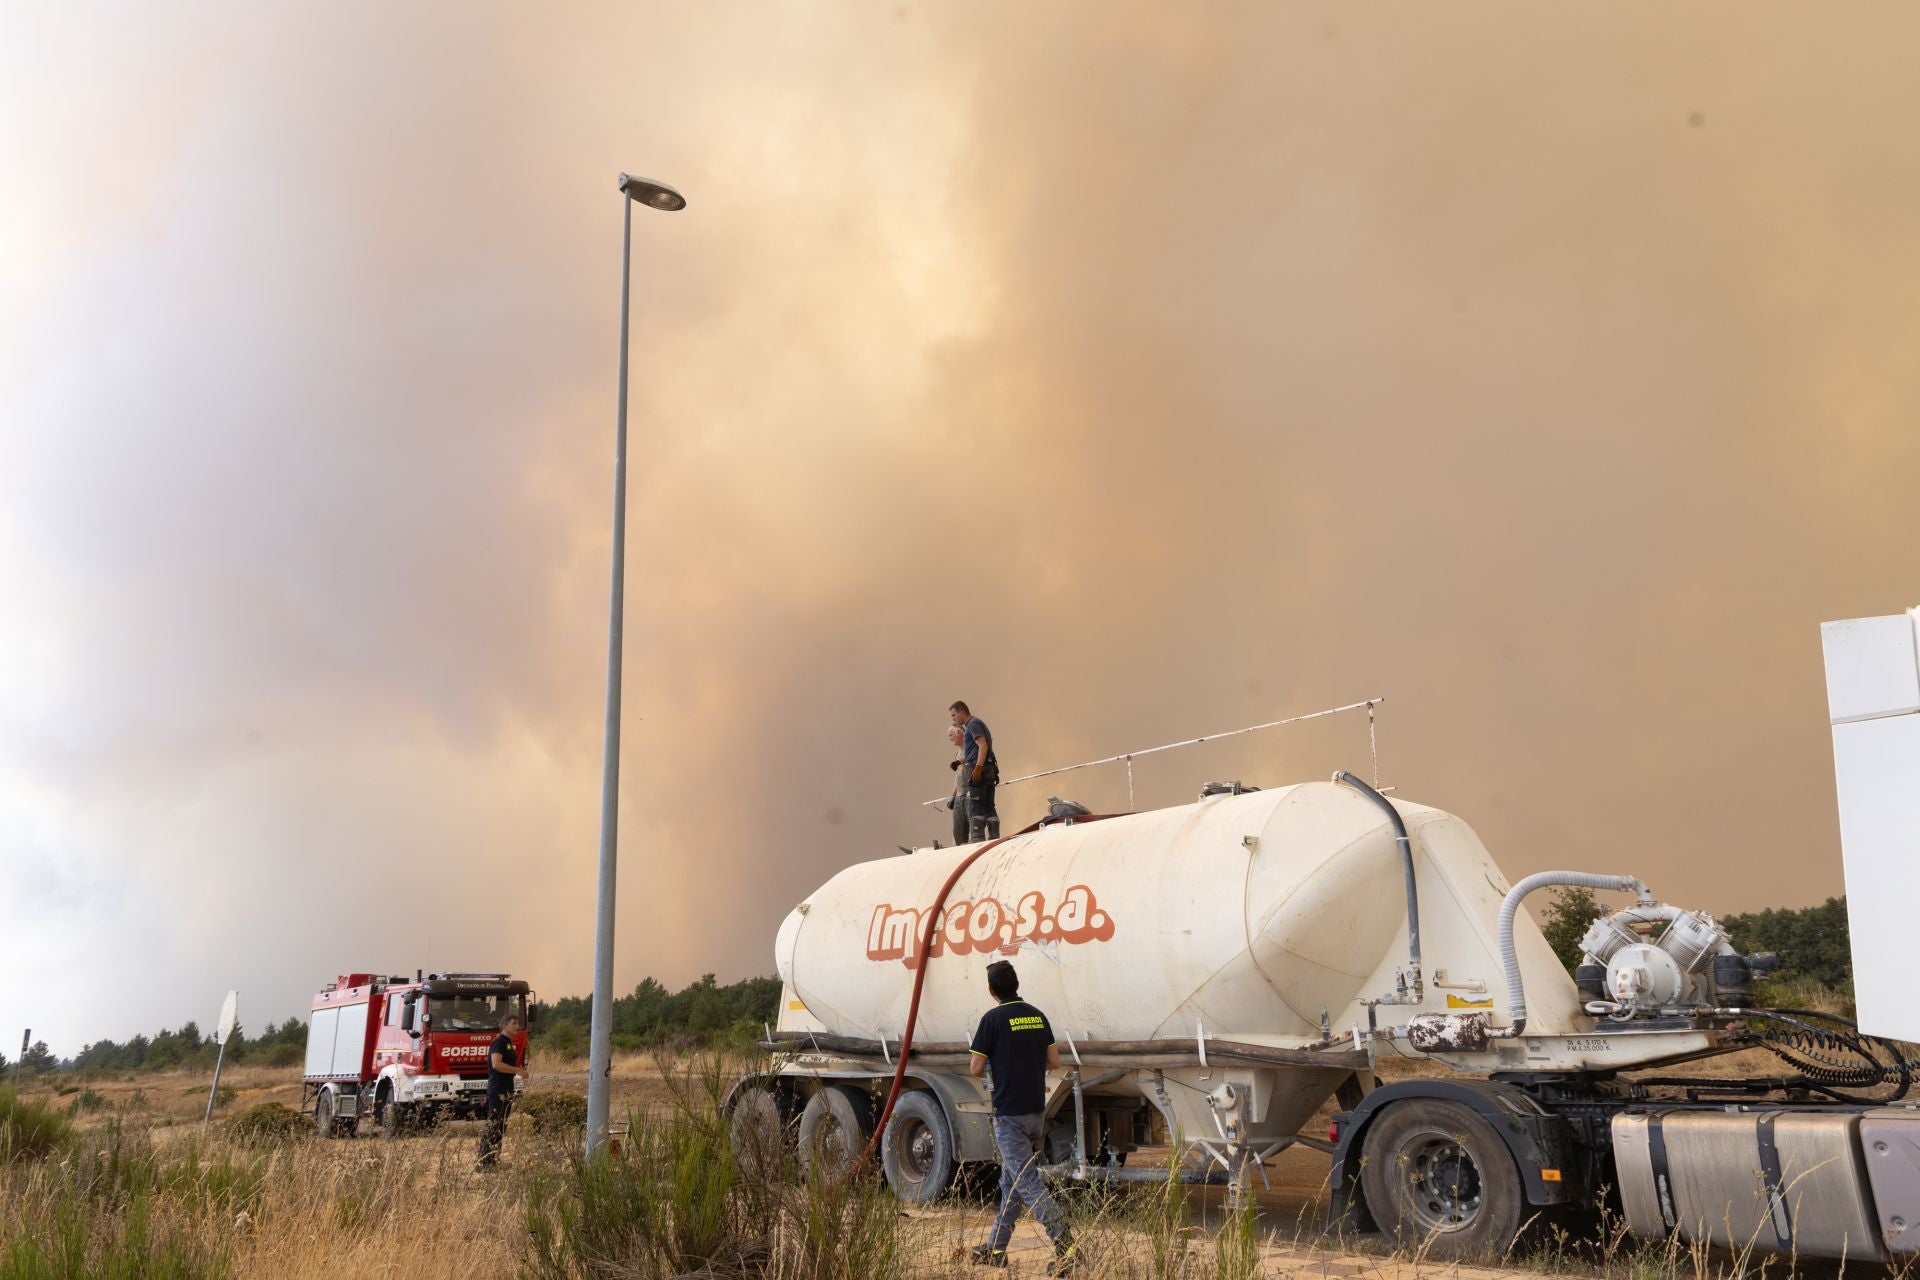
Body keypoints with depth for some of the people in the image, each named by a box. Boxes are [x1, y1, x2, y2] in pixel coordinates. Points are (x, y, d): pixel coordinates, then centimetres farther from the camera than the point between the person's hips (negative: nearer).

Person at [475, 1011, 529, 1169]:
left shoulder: (508, 1043, 18)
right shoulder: (499, 1042, -12)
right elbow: (496, 1064, -24)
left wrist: (520, 1069, 13)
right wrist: (518, 1070, -19)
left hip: (506, 1088, 10)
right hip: (497, 1088, -10)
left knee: (501, 1126, 12)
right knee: (493, 1125, -11)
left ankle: (494, 1159, 17)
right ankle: (483, 1162, -12)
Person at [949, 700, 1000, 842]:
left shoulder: (973, 723, -5)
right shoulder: (977, 723, 25)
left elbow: (983, 746, -17)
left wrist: (978, 767, -25)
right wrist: (965, 759, 21)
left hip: (978, 769, -10)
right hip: (989, 769, 10)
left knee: (974, 805, -10)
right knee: (989, 806, 6)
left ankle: (977, 838, -15)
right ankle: (995, 838, 3)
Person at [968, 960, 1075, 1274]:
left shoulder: (993, 1019, -12)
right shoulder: (1038, 1016, 7)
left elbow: (976, 1068, -9)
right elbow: (1054, 1062, 10)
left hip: (1009, 1115, -7)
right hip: (1037, 1112, 7)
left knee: (1027, 1182, -8)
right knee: (1011, 1180, 17)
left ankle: (1066, 1247, -19)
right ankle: (996, 1248, 25)